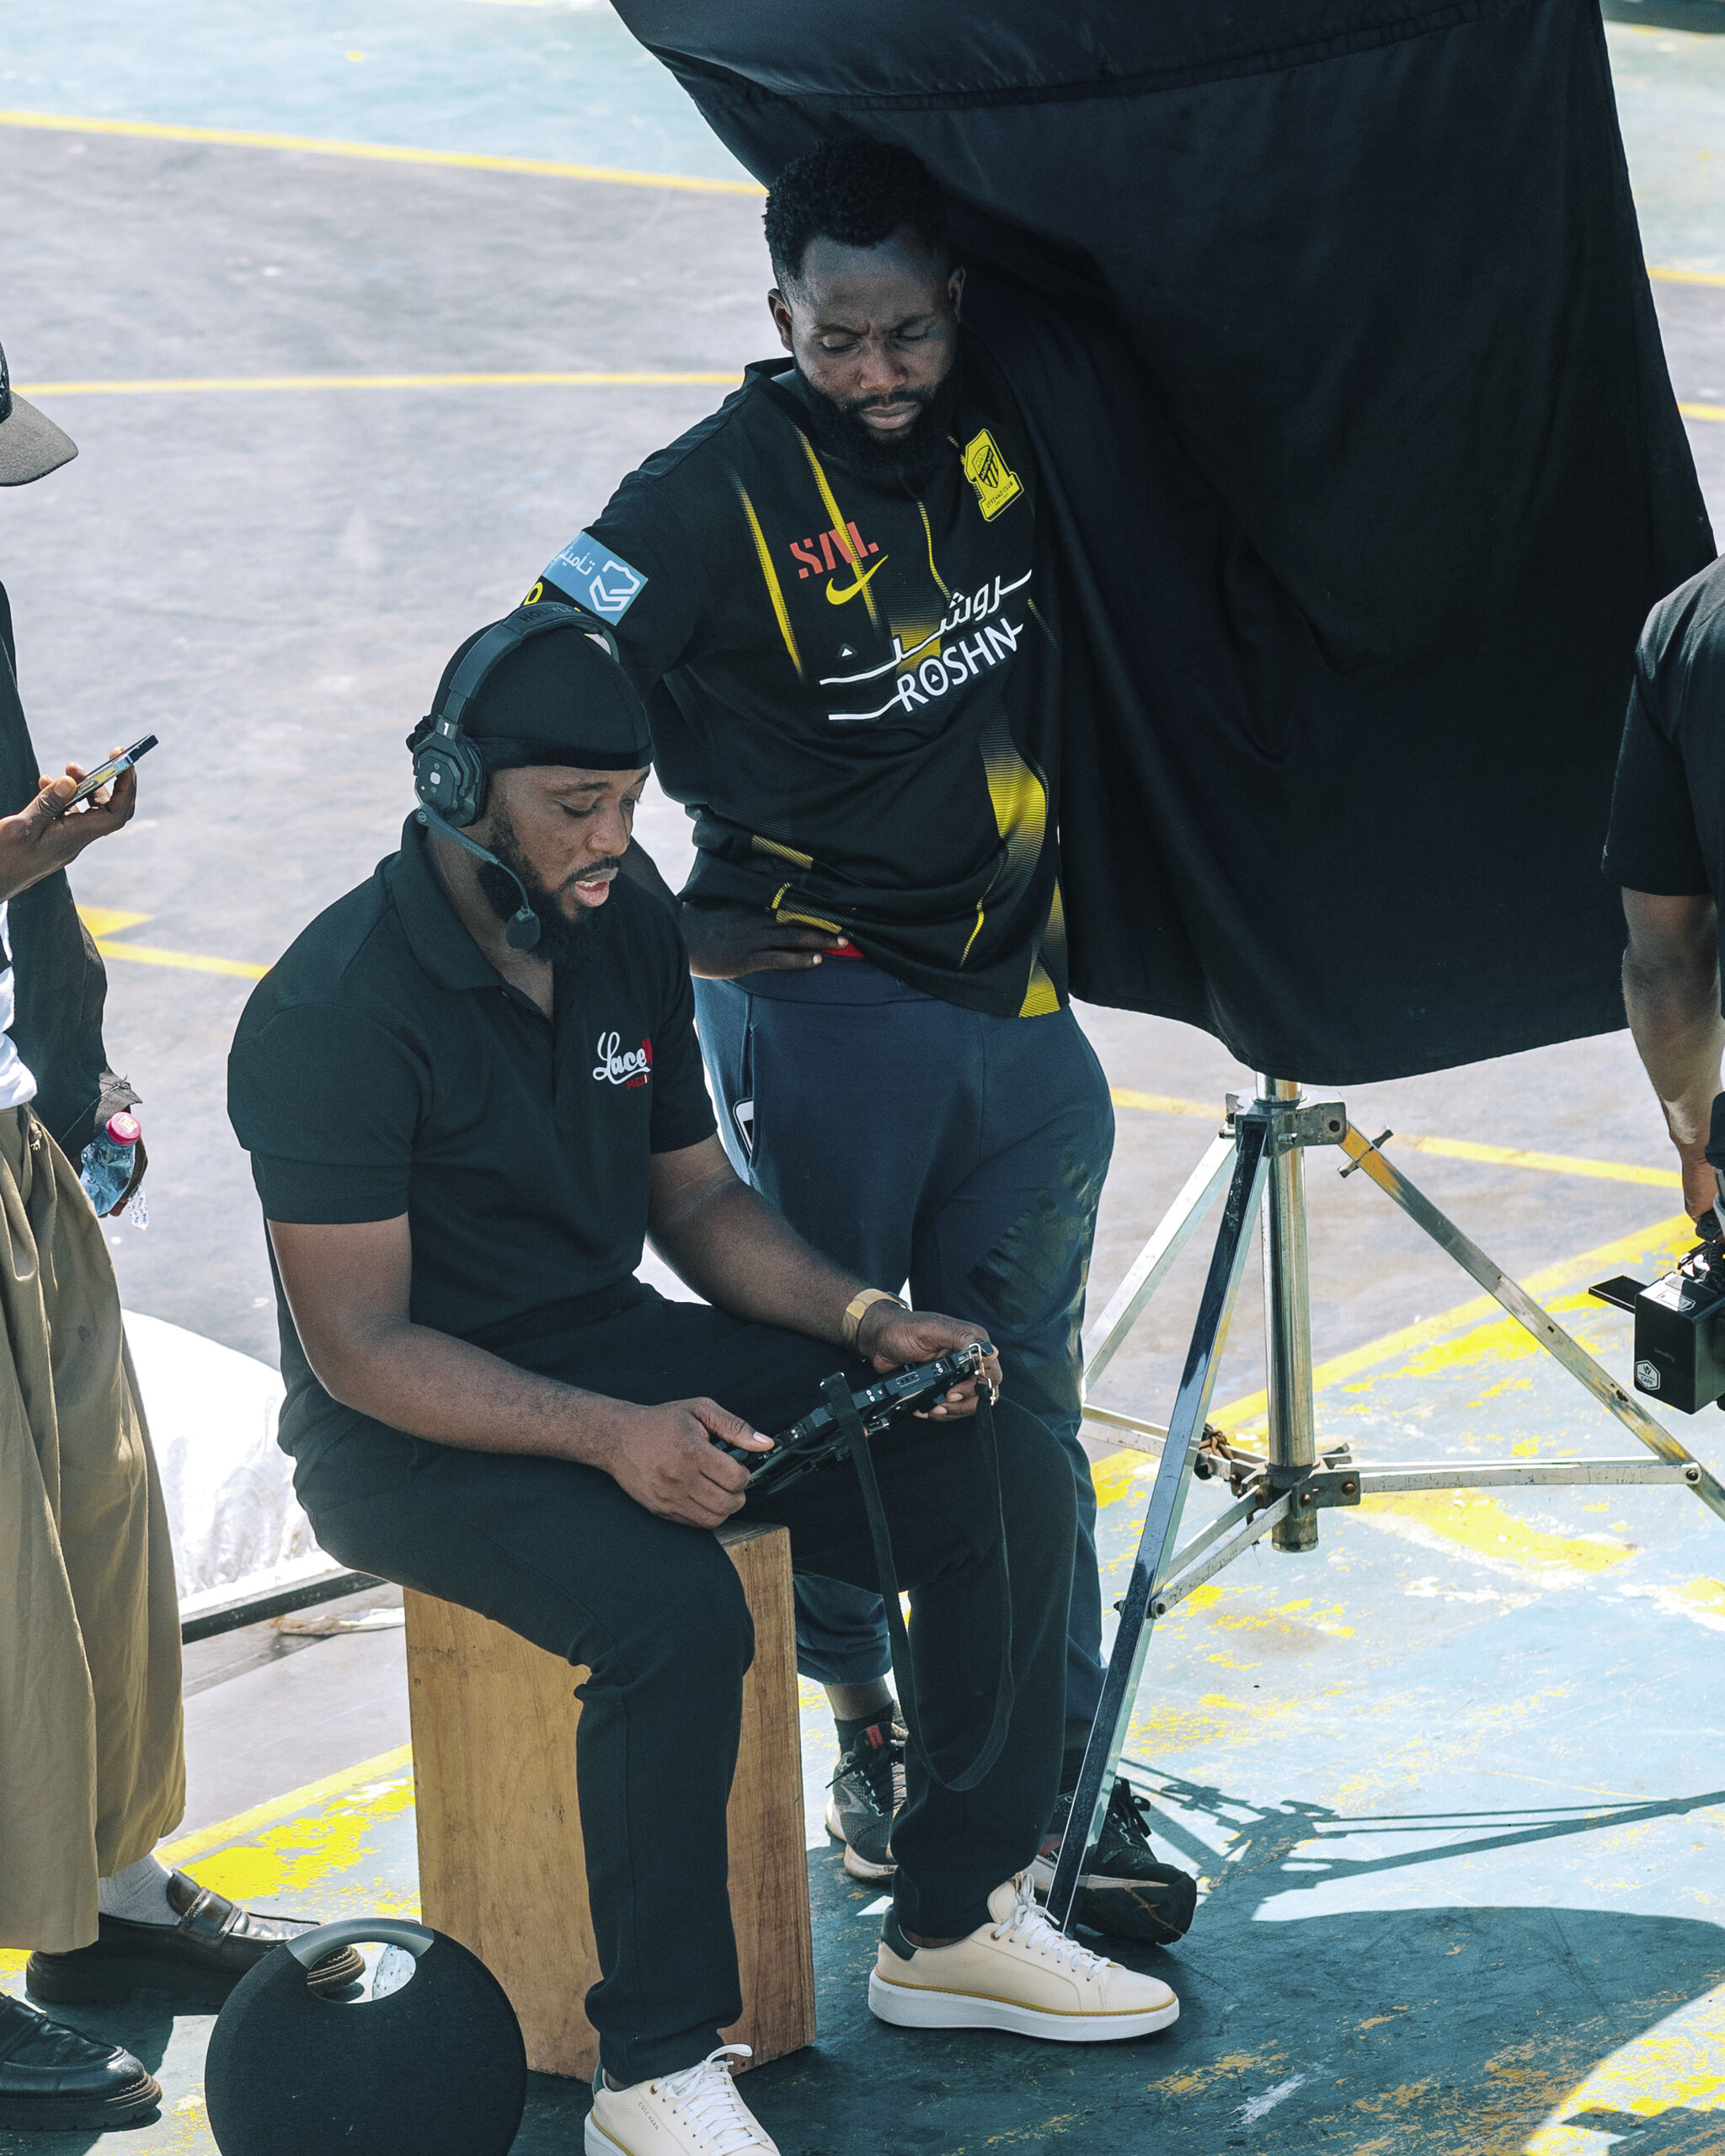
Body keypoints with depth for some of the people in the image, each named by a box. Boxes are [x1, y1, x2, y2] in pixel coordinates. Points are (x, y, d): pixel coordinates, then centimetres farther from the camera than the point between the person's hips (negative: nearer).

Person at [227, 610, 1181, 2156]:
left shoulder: (626, 937, 4)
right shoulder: (336, 1013, -21)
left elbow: (697, 1199, 13)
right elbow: (356, 1346, -22)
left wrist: (869, 1321, -5)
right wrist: (610, 1437, -33)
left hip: (614, 1348, 8)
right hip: (413, 1432, -8)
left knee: (1012, 1479, -7)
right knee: (671, 1606, -36)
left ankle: (957, 1926, 5)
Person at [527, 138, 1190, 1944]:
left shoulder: (1006, 424, 1)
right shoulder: (719, 490, -13)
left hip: (1014, 996, 4)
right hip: (816, 999, -4)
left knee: (1019, 1390, 7)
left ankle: (1061, 1775, 11)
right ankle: (862, 1724, 20)